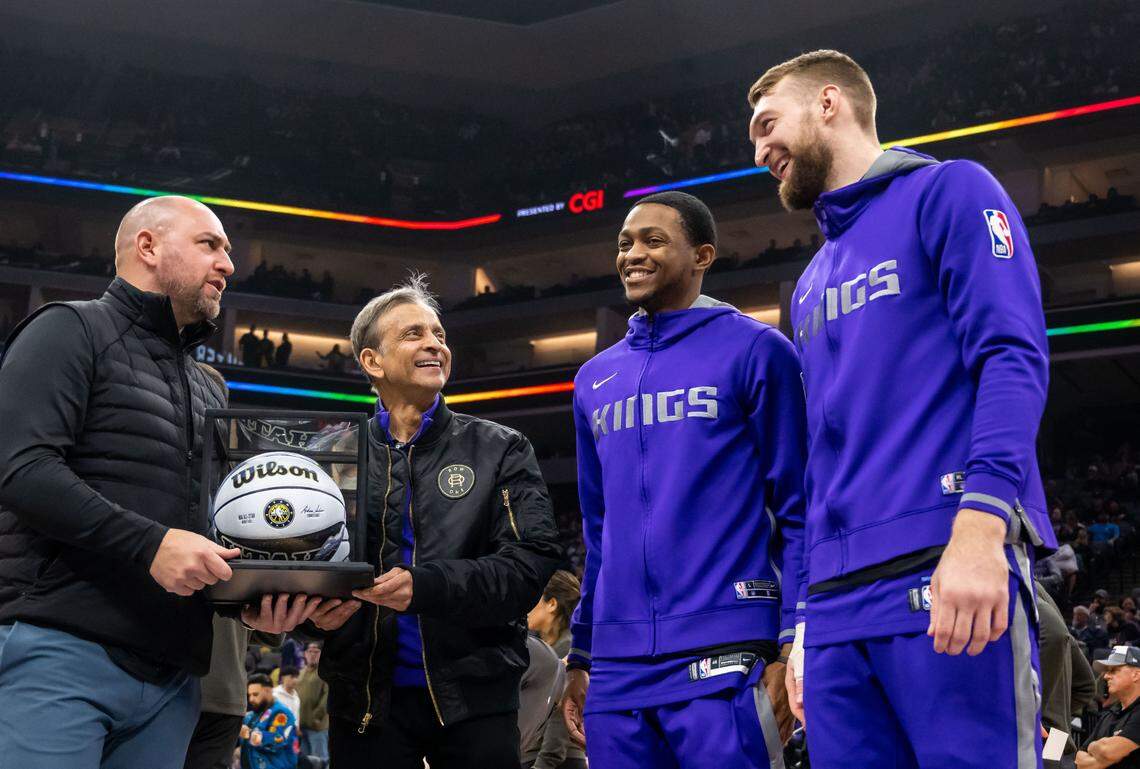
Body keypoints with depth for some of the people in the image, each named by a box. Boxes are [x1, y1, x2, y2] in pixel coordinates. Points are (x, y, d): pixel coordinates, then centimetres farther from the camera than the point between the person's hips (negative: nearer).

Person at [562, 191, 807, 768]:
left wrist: (791, 647, -10)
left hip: (722, 657, -5)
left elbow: (797, 510, -3)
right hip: (617, 669, 5)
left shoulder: (753, 349, 0)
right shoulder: (596, 379, 16)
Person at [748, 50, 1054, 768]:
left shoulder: (947, 191, 6)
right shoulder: (812, 282, 26)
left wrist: (980, 526, -22)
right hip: (838, 599, 7)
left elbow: (1013, 355, -8)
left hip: (948, 573, -7)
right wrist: (808, 618, 20)